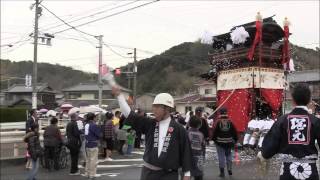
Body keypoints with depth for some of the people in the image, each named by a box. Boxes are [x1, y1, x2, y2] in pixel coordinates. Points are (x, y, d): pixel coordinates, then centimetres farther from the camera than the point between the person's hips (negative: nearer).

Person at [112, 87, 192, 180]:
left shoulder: (178, 129, -7)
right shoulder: (150, 124, 3)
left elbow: (185, 151, -4)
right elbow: (130, 115, -3)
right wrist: (118, 95, -11)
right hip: (148, 172, 4)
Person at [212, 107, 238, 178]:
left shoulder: (218, 122, -11)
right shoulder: (230, 122, -3)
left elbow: (215, 131, -10)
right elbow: (234, 131, 1)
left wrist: (214, 139, 3)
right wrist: (235, 139, 11)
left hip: (220, 142, -3)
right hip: (229, 142, 3)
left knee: (221, 157, 1)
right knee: (228, 155, 18)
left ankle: (222, 172, 3)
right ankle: (230, 170, 19)